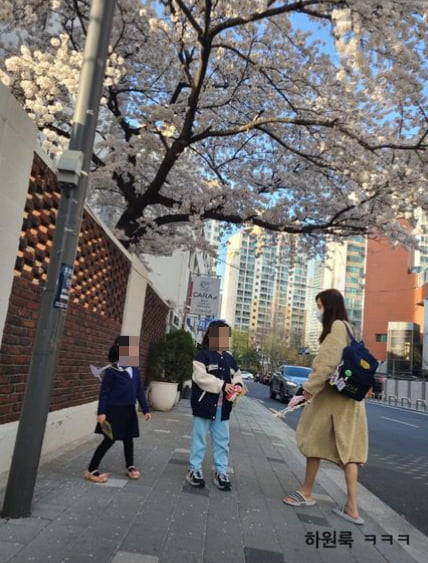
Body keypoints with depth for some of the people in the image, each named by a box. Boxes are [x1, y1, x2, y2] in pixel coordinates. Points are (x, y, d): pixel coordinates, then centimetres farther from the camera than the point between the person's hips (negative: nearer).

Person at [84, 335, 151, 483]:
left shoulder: (135, 370, 5)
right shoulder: (111, 371, -12)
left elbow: (140, 391, 10)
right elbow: (104, 393, -12)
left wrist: (146, 409, 9)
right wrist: (101, 412, -17)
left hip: (129, 410, 6)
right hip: (114, 410, -6)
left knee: (128, 439, 16)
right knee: (109, 440, 0)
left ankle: (130, 467, 32)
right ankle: (91, 470, 13)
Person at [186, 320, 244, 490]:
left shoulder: (229, 358, 10)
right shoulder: (203, 355, -10)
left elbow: (237, 375, 18)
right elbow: (201, 377, -20)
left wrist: (238, 385, -5)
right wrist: (222, 385, -23)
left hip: (222, 406, 6)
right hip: (205, 403, -6)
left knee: (222, 439, 12)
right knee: (199, 437, 7)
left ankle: (221, 471, 23)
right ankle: (195, 469, 21)